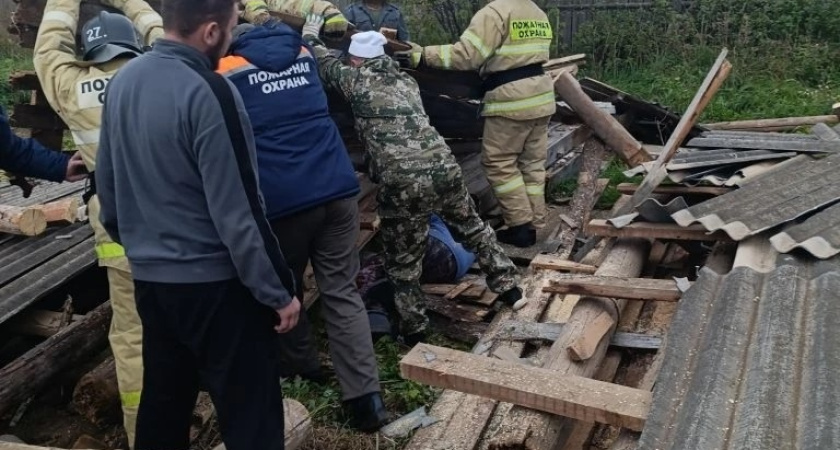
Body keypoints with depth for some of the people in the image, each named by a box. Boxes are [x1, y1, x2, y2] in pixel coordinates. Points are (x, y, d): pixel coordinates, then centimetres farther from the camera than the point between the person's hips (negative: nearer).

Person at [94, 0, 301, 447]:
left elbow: (107, 184, 13)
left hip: (148, 278, 8)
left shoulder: (121, 81, 4)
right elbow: (236, 212, -20)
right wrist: (277, 291, -11)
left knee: (162, 402, 21)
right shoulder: (208, 92, -20)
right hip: (214, 283, -8)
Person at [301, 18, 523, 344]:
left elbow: (325, 64, 26)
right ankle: (509, 288, 33)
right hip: (444, 168, 5)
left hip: (402, 182, -5)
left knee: (402, 261, 12)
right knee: (473, 230, 26)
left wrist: (310, 37, 45)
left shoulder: (356, 80, 8)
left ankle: (414, 331, 20)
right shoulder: (407, 82, 23)